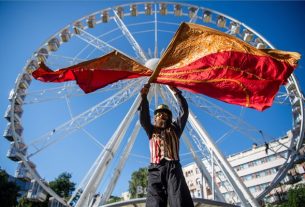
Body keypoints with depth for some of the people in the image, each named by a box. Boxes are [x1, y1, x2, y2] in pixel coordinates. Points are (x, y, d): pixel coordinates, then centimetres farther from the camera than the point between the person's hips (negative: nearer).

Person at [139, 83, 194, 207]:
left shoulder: (174, 129, 26)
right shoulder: (151, 130, 28)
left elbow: (184, 111, 19)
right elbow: (143, 116, 13)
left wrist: (176, 93, 14)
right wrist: (144, 96, 3)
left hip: (173, 167, 0)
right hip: (156, 169, 1)